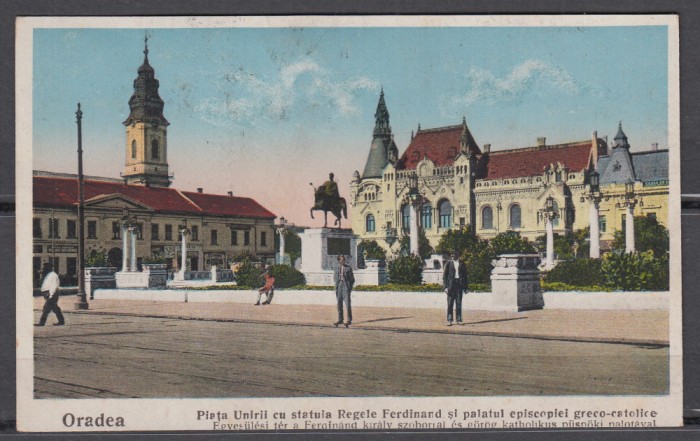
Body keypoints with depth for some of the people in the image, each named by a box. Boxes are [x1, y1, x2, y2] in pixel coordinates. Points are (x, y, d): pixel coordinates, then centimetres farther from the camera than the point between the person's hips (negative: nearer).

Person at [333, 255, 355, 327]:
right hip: (339, 287, 4)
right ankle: (340, 319, 17)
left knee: (347, 304, -9)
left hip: (346, 287, -4)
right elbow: (334, 278, 20)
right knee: (339, 304, 9)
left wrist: (350, 288, -4)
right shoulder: (336, 268, 10)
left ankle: (349, 320, -6)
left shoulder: (348, 268, 0)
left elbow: (352, 279, 2)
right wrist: (336, 285, 8)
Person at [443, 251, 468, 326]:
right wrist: (445, 287, -6)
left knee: (459, 303, 4)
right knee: (450, 303, -4)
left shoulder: (462, 264, 8)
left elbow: (465, 276, 12)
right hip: (451, 284, -2)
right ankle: (449, 320, -3)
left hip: (459, 284, 2)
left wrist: (465, 287, 7)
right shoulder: (448, 264, 4)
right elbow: (444, 275, 2)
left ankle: (459, 320, 7)